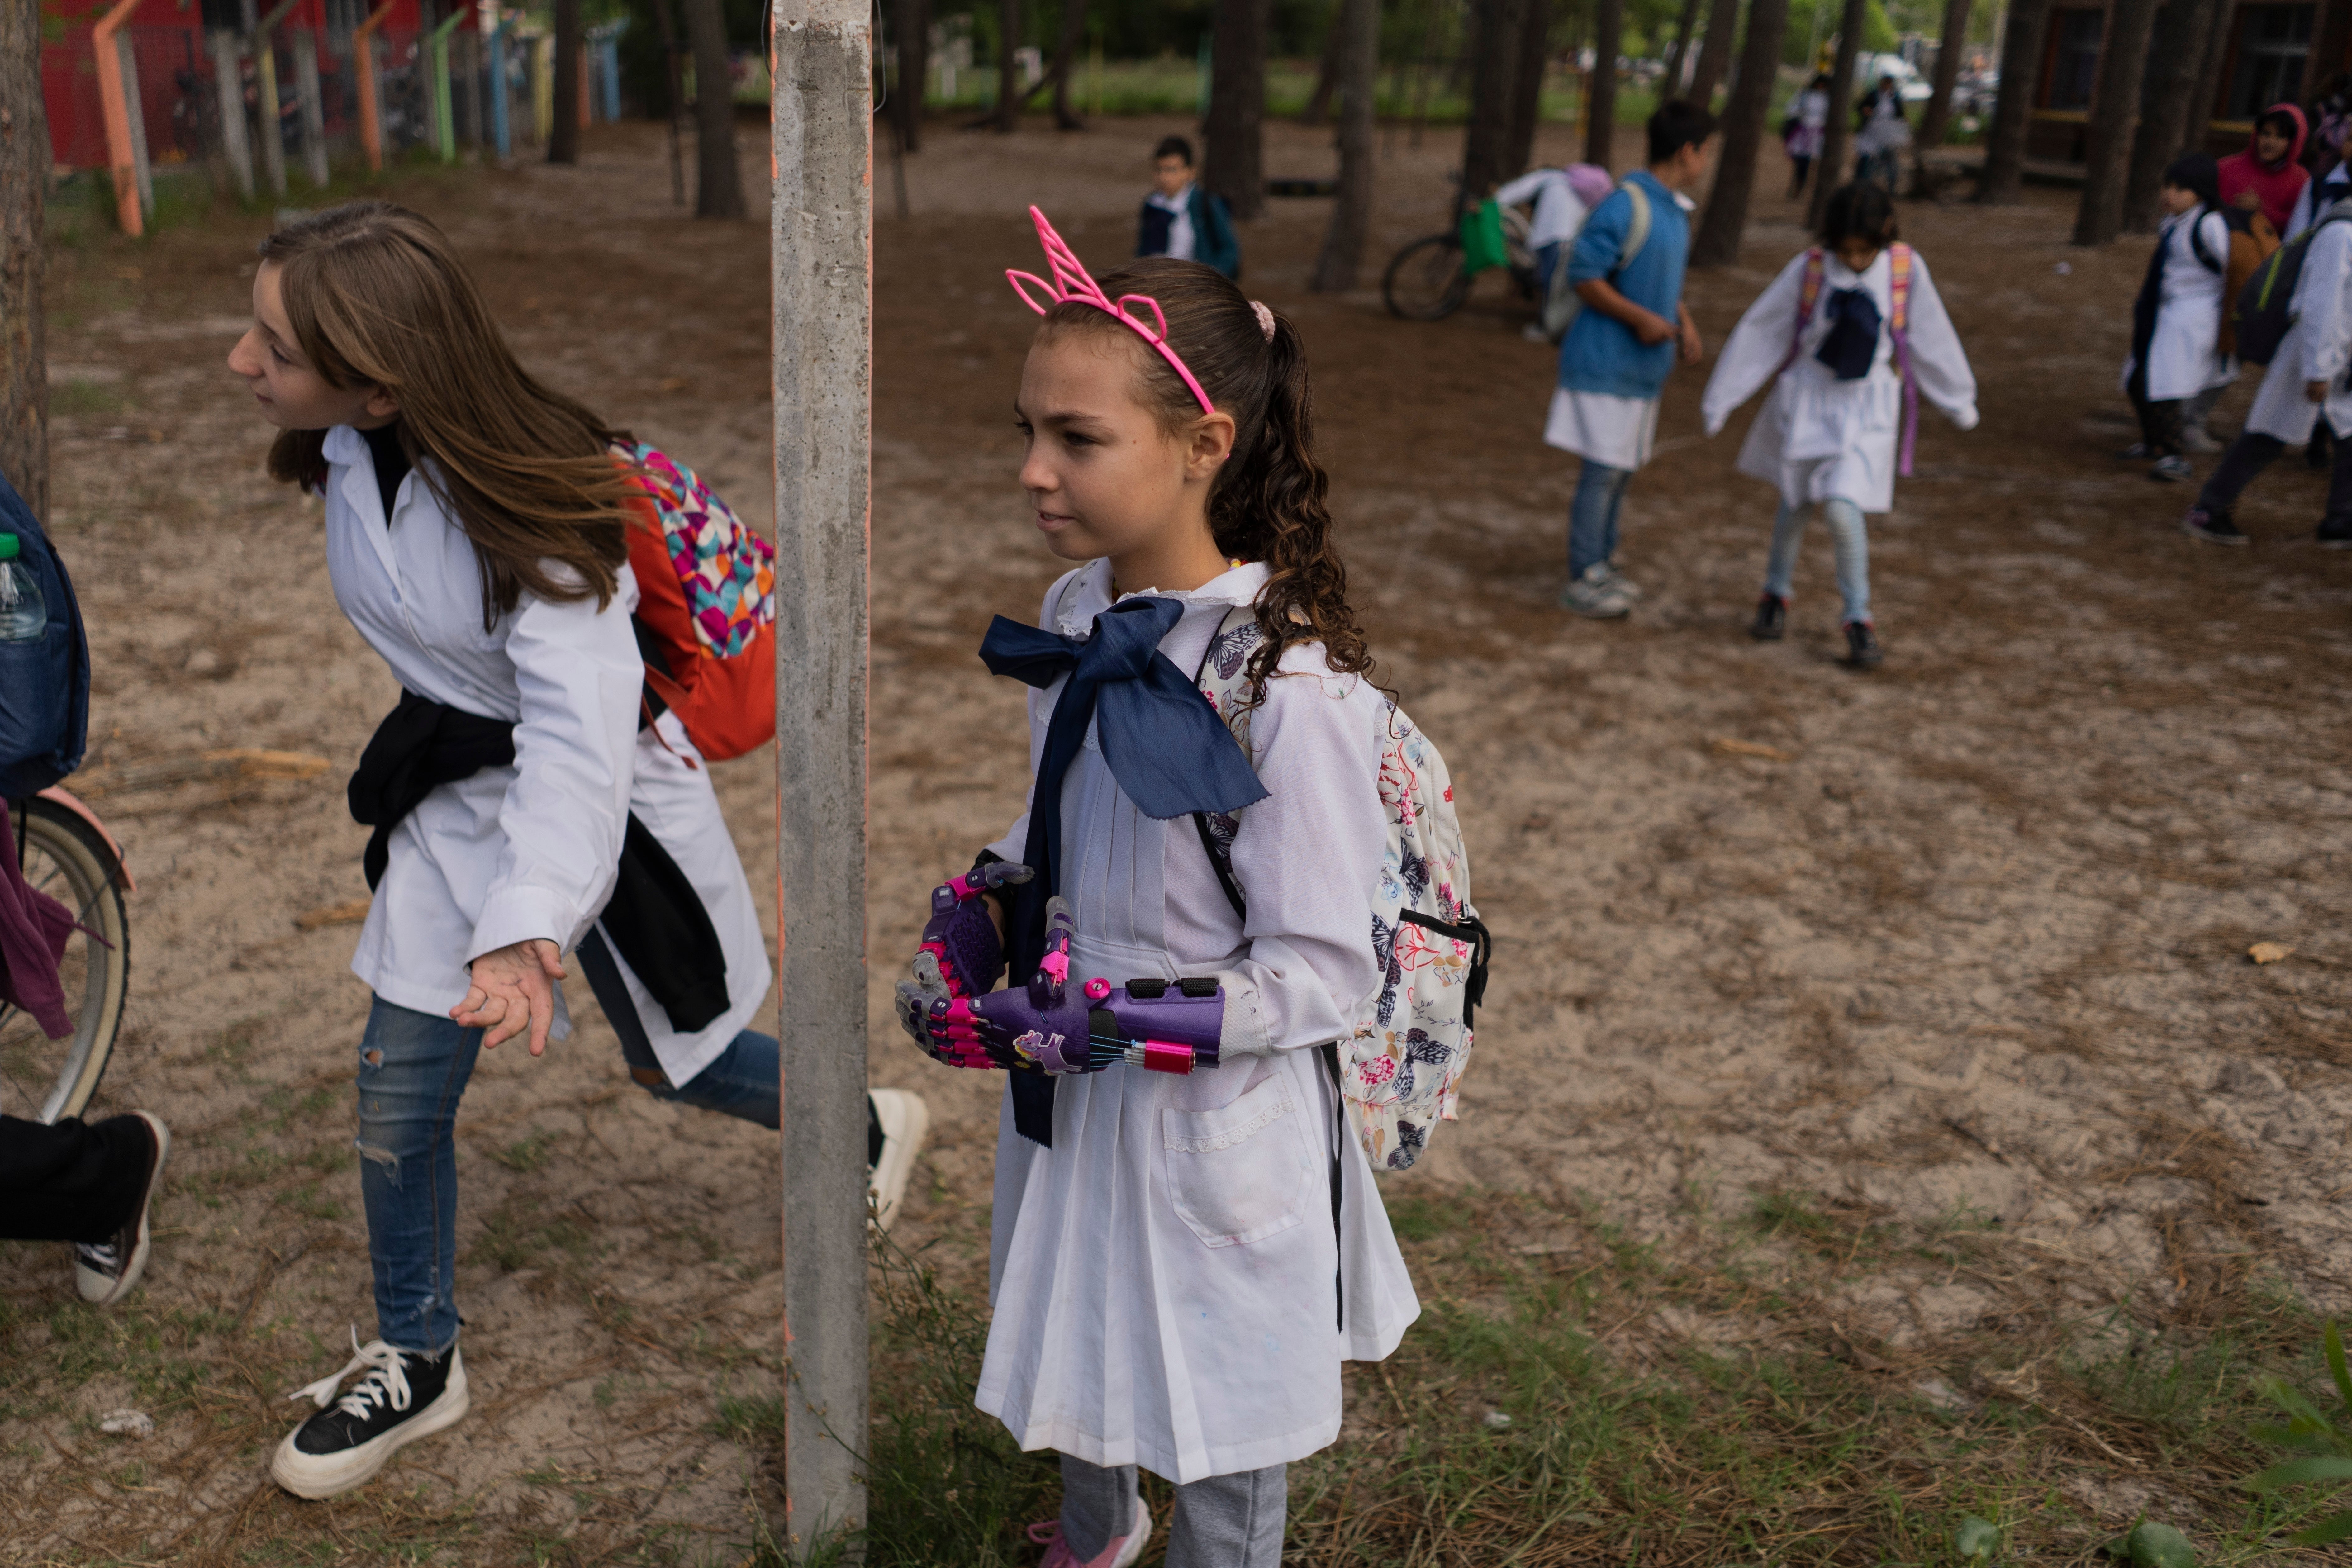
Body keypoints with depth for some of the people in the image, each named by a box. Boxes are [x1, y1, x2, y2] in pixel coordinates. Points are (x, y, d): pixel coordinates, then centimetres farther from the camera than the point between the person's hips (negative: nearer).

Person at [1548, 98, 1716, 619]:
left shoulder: (1677, 211, 11)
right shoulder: (1624, 207, -18)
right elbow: (1584, 275, -18)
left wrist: (1684, 323, 6)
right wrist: (1641, 319, -20)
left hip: (1644, 366, 9)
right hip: (1606, 363, -9)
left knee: (1623, 469, 15)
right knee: (1603, 470, -5)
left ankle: (1603, 564, 27)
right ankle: (1584, 580, 4)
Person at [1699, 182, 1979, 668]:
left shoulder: (1907, 269, -11)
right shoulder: (1808, 269, -11)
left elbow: (1932, 340, 1)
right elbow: (1759, 331, -4)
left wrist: (1958, 401, 12)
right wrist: (1720, 400, -1)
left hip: (1868, 408, -1)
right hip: (1808, 399, 2)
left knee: (1843, 508, -16)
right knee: (1795, 504, 14)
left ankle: (1858, 618, 1)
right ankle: (1776, 594, 39)